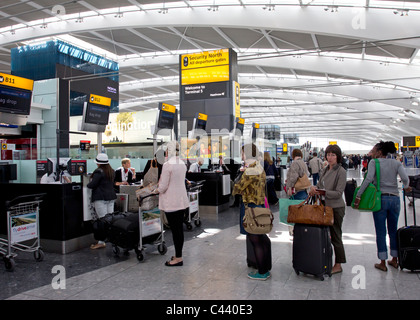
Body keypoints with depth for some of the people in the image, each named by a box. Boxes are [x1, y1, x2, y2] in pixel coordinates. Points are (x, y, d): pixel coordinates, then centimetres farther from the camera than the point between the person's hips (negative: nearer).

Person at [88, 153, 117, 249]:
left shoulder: (99, 172, -12)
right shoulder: (111, 171, 12)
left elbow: (92, 185, -13)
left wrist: (88, 184, 8)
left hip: (100, 198, -7)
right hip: (111, 197, 7)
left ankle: (101, 242, -3)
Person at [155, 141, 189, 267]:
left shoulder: (167, 165, -17)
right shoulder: (182, 164, 8)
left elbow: (163, 187, -16)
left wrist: (156, 191, 5)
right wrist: (161, 188, 17)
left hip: (171, 202, -8)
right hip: (182, 201, 8)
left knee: (175, 229, 0)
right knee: (180, 228, 13)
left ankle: (178, 258, 8)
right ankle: (178, 255, 24)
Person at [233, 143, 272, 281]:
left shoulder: (250, 171, -19)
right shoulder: (260, 168, 11)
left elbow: (239, 187, -15)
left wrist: (234, 190, 6)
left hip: (250, 207, -10)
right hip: (260, 205, 10)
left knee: (255, 241, 1)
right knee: (262, 238, 17)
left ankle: (262, 273, 11)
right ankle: (266, 270, 28)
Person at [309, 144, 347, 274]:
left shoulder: (341, 172, -12)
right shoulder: (325, 169, 10)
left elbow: (338, 193, -16)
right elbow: (320, 184, 17)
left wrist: (322, 192, -26)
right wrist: (314, 188, -5)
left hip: (336, 208, -7)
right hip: (325, 206, 7)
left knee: (335, 236, 1)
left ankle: (338, 265, 13)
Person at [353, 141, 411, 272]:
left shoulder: (374, 162, -2)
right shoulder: (396, 163, 8)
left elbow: (368, 179, -17)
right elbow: (405, 178, -6)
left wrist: (358, 195, -16)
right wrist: (406, 188, 16)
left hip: (381, 198, -4)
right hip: (395, 199, 4)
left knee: (381, 232, 3)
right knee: (393, 231, 16)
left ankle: (382, 263, 9)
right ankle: (394, 260, 26)